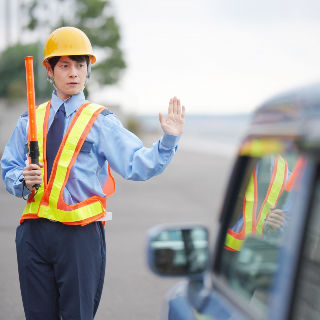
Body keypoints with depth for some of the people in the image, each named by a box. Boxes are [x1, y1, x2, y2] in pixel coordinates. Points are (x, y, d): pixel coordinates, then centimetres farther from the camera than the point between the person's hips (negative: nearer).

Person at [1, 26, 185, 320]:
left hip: (80, 233, -3)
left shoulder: (101, 122, 0)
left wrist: (169, 139, -24)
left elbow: (139, 165, -9)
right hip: (33, 232, 3)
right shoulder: (29, 121, 11)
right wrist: (24, 180, -8)